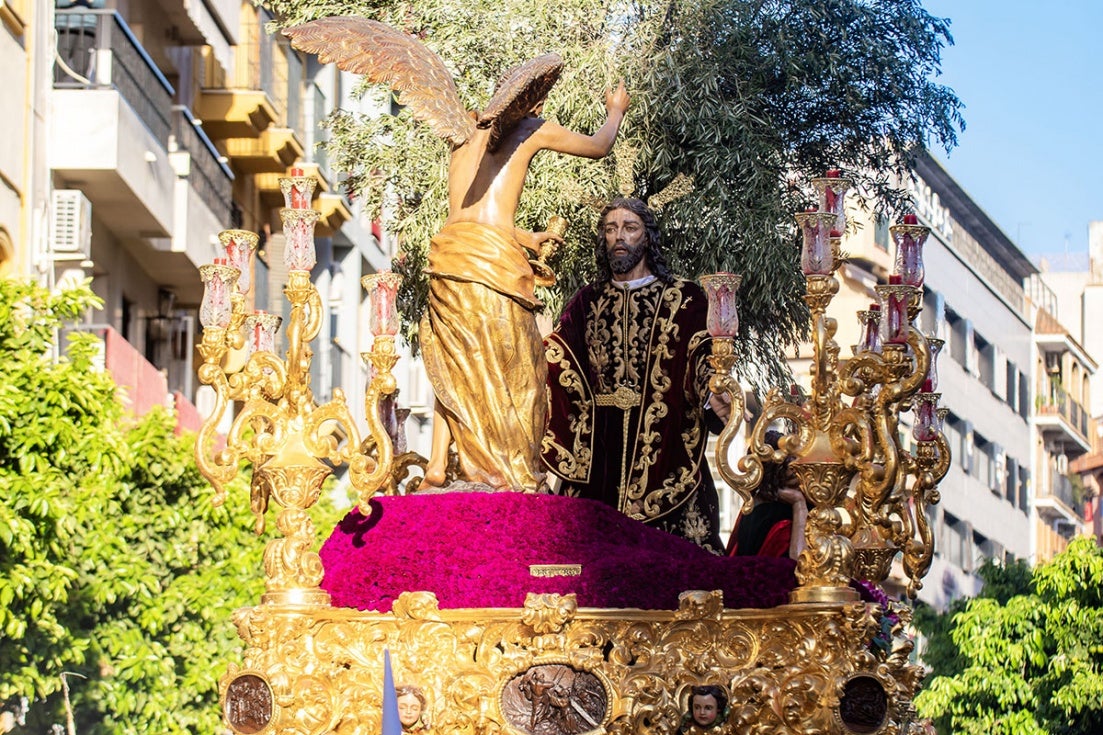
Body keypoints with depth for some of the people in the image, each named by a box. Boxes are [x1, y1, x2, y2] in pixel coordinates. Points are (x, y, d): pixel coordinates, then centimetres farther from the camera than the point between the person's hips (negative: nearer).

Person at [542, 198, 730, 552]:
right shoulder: (587, 302, 16)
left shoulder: (683, 299, 6)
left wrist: (714, 395, -28)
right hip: (596, 449, 3)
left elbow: (702, 354, -7)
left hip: (665, 443, -3)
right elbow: (553, 357, 7)